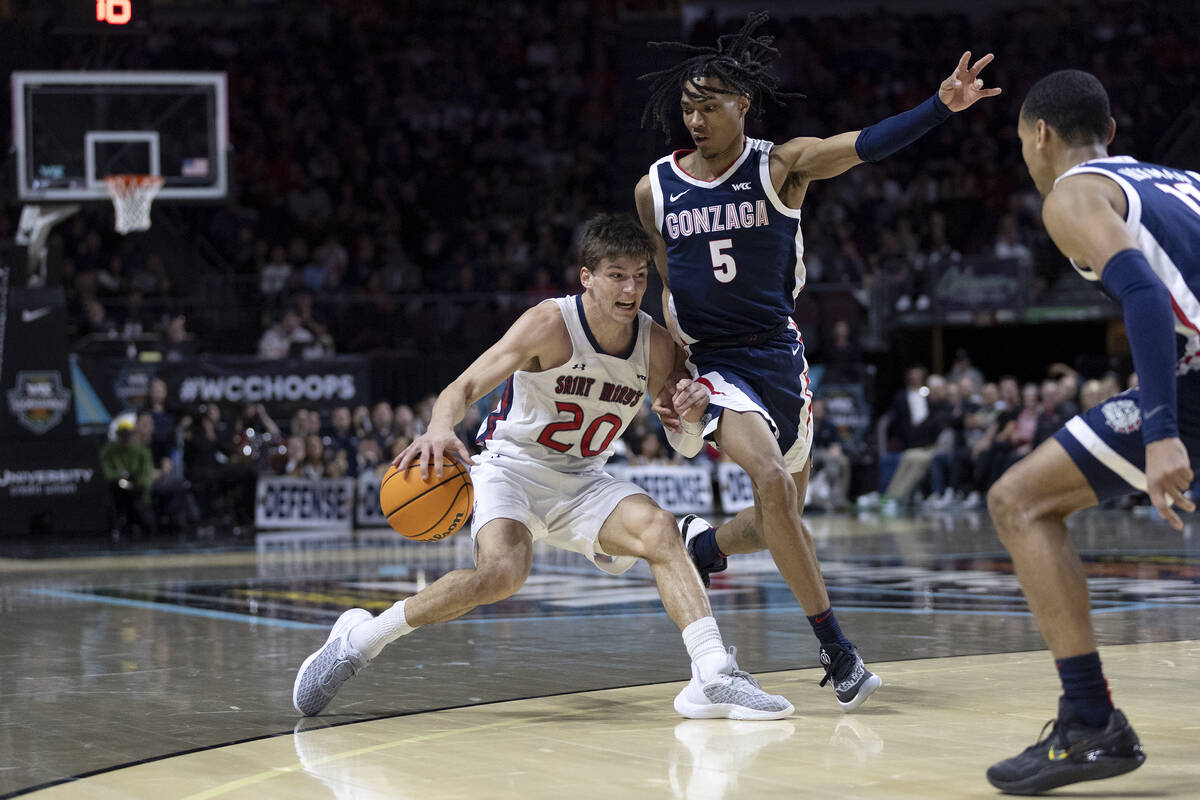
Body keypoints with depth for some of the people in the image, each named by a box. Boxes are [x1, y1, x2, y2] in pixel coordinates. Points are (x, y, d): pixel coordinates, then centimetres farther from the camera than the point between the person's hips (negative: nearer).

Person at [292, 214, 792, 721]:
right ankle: (358, 639, -17)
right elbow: (465, 386, -24)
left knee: (660, 529, -23)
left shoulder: (656, 346, -5)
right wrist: (439, 428, -47)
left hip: (583, 482, 5)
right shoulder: (551, 324, -19)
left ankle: (713, 677, -28)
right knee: (503, 572, -31)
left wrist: (690, 417, -21)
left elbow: (685, 446, 4)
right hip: (512, 465, -5)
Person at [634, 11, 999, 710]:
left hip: (778, 354, 2)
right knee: (772, 480, -25)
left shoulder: (781, 166, -6)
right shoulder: (655, 189, 0)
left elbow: (864, 146, -22)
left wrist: (941, 106, -38)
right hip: (711, 361, -2)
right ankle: (836, 650, -20)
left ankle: (702, 543, 43)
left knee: (783, 515, 10)